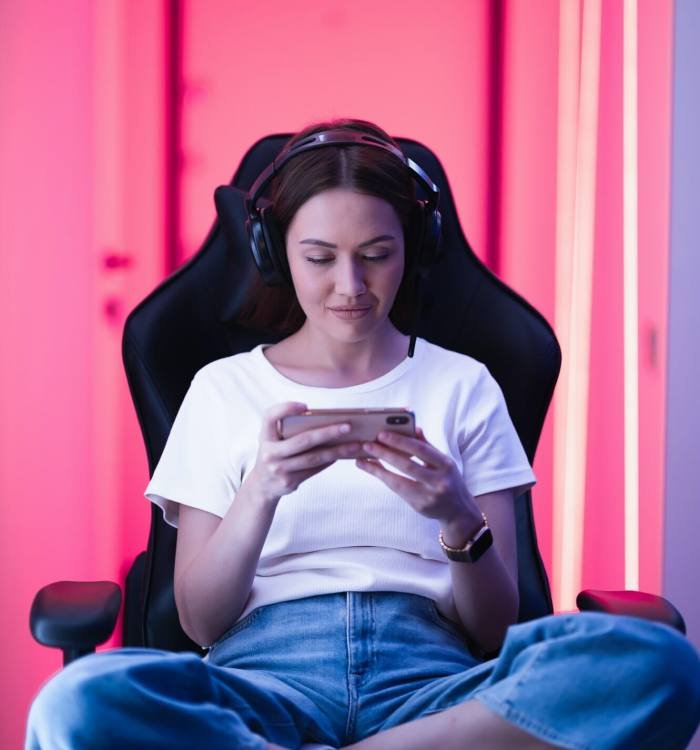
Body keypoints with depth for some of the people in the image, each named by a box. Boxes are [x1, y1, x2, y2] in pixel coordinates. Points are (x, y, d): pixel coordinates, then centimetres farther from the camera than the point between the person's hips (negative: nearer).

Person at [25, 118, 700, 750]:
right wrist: (260, 491, -12)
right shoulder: (223, 388, 13)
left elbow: (496, 631, 9)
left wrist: (460, 521, -12)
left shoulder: (463, 385, 14)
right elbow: (199, 622, 6)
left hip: (429, 676, 1)